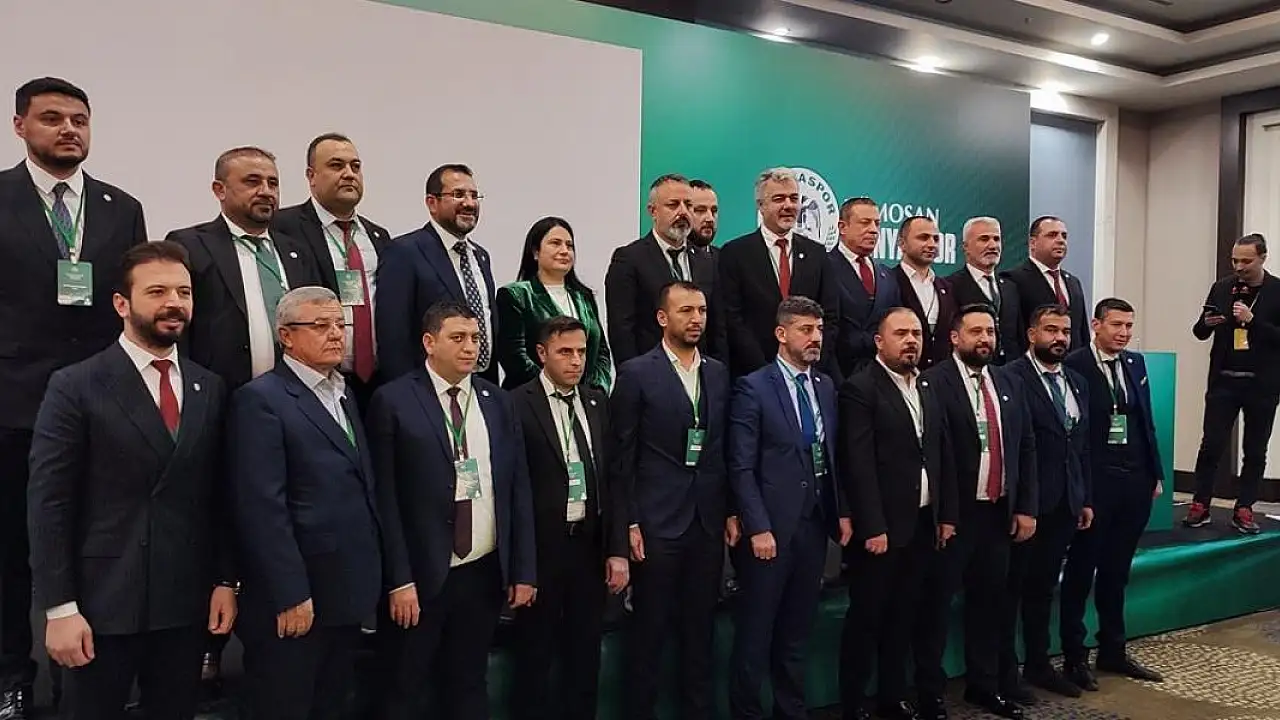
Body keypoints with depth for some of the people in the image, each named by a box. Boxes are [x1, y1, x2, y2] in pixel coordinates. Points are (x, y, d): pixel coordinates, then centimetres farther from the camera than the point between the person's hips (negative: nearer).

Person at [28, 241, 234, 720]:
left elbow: (219, 496, 8)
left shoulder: (209, 389, 7)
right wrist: (59, 608, -11)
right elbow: (49, 505, -8)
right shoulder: (76, 387, -6)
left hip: (187, 603, 4)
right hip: (102, 603, -3)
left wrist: (225, 580, 4)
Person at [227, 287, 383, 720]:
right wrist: (291, 595, -19)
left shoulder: (343, 395, 15)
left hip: (347, 594, 7)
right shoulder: (261, 399, -11)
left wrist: (368, 581, 10)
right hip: (293, 601, -7)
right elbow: (263, 508, -17)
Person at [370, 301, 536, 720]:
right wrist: (399, 579, -12)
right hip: (422, 575, -3)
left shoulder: (498, 402, 6)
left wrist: (524, 570, 5)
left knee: (470, 685, 17)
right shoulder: (393, 401, -7)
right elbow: (385, 499, -9)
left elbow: (519, 491, 7)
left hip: (485, 571, 4)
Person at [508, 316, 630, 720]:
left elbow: (613, 478, 5)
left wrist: (618, 549, 1)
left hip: (591, 545, 5)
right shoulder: (517, 405, -11)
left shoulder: (598, 402, 5)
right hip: (542, 548, -4)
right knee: (535, 654, 12)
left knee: (585, 652, 17)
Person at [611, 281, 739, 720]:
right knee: (649, 630, 5)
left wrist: (731, 511, 8)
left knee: (700, 629, 14)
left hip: (708, 521, 5)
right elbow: (622, 455, -6)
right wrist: (629, 522, -9)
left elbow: (726, 450, 12)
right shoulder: (636, 373, -5)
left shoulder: (719, 373, 9)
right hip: (657, 521, -4)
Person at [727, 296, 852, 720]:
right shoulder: (754, 388, -9)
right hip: (771, 527, -6)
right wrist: (758, 528, -16)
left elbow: (833, 457, 16)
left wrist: (842, 511, 9)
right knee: (756, 632, 5)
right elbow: (742, 468, -12)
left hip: (815, 524, 6)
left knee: (798, 630, 16)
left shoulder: (826, 387, 11)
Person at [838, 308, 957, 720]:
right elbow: (859, 465, -17)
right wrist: (873, 527, -20)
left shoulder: (928, 390, 12)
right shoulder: (860, 389, -11)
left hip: (923, 524, 7)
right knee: (866, 618, 4)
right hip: (881, 527, -7)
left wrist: (947, 515, 9)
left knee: (903, 616, 15)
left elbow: (942, 455, 14)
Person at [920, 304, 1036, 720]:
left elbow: (1026, 448, 12)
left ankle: (984, 686, 32)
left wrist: (1026, 507, 6)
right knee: (937, 604, 4)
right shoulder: (933, 382, -11)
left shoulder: (1010, 385, 11)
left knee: (989, 601, 16)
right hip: (952, 513, -6)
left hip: (999, 512, 6)